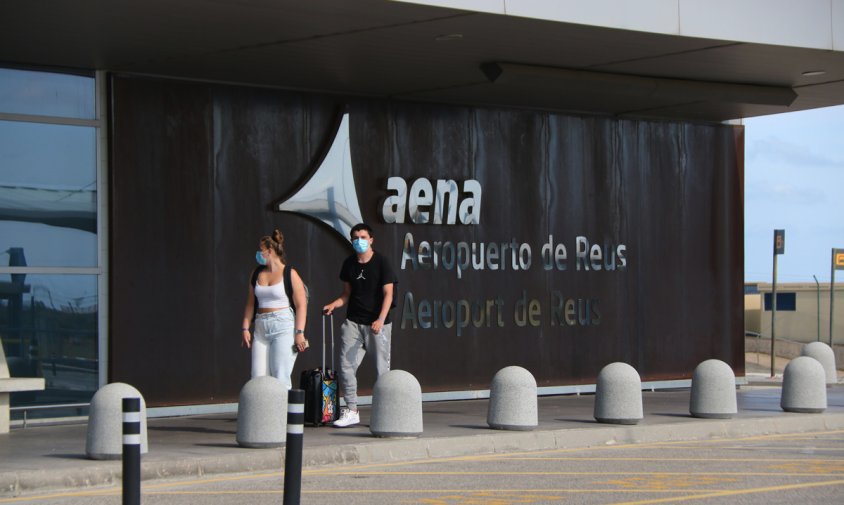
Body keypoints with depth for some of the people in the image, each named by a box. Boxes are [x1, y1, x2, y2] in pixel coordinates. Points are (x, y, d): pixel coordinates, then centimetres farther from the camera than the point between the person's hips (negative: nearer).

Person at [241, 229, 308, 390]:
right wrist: (245, 328, 10)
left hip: (284, 329, -6)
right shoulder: (257, 274, 14)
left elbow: (301, 305, -8)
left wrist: (299, 333, -14)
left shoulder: (290, 274, -4)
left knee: (280, 378, -11)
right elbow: (251, 303, 18)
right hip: (261, 329, 6)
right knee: (258, 379, -1)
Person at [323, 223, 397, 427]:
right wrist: (334, 305, -4)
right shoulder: (349, 264, 9)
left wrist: (380, 320, -21)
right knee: (346, 366, -3)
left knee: (382, 368, -1)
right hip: (353, 322, 4)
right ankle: (351, 412, 5)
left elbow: (388, 294, -9)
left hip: (377, 323, -4)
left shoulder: (381, 262, -5)